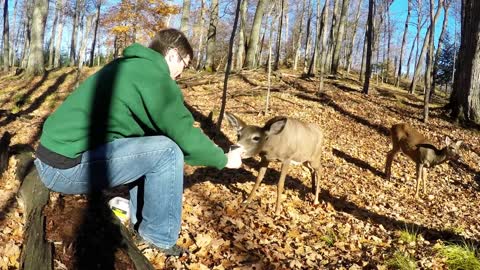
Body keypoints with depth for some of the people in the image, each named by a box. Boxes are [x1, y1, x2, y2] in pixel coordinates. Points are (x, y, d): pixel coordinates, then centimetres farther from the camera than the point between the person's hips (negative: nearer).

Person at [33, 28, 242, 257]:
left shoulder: (131, 66, 18)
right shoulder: (155, 77, -12)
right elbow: (186, 138, -7)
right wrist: (224, 159, 10)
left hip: (54, 154, 10)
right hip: (67, 166, -10)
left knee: (149, 146, 17)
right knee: (167, 152, -10)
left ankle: (141, 221, 24)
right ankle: (159, 237, 4)